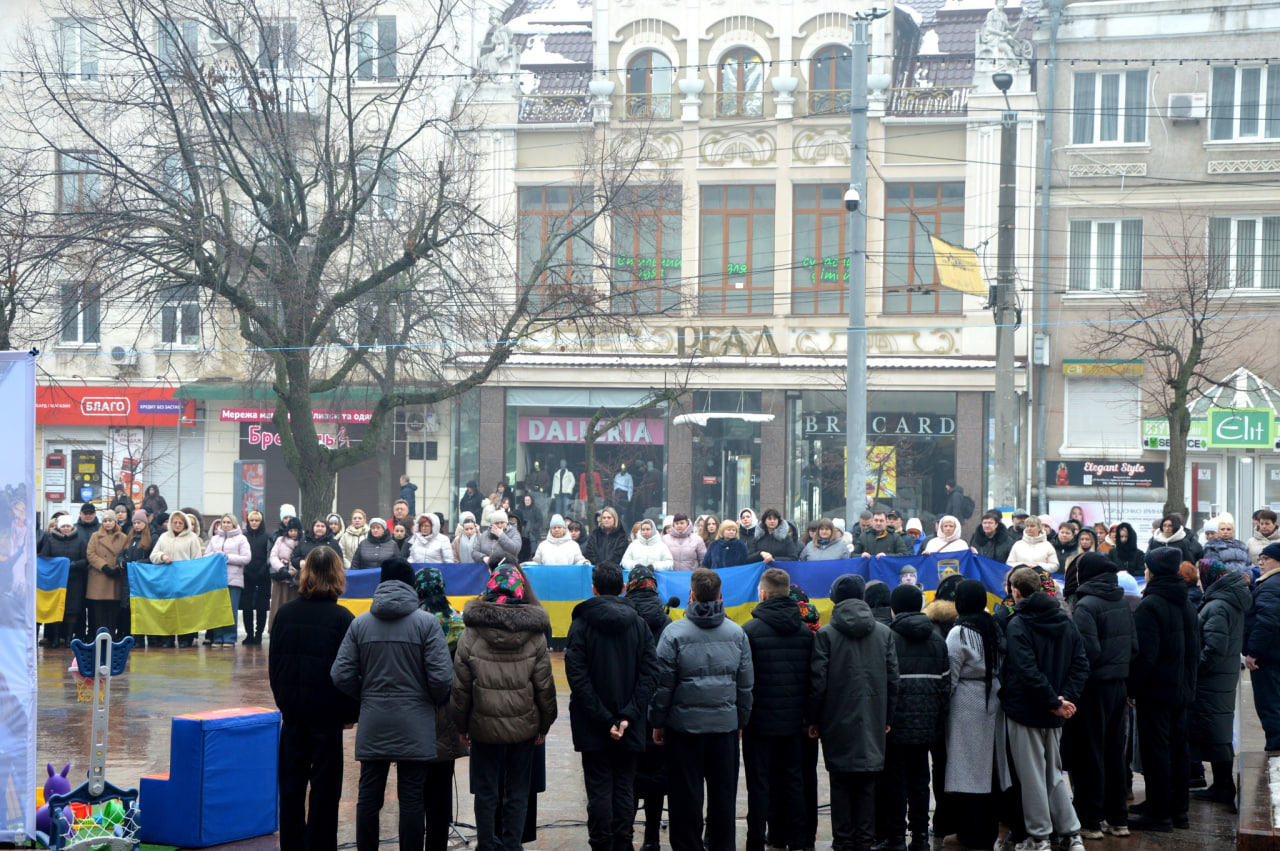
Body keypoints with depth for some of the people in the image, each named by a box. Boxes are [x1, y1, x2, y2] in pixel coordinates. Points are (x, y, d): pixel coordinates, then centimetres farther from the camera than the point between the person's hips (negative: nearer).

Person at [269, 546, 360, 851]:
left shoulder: (285, 613, 1)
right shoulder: (341, 618, -11)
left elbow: (274, 663, 7)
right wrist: (351, 712, 0)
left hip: (292, 711, 4)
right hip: (327, 712, -4)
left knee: (291, 783, 11)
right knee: (325, 784, 3)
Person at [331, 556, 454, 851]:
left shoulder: (360, 623, 1)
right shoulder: (426, 623, -7)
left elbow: (341, 675, -2)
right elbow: (441, 676, -12)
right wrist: (438, 703, 8)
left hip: (372, 726, 2)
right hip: (414, 727, -2)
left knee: (369, 796, 10)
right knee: (411, 799, 2)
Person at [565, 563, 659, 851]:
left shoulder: (581, 624, -6)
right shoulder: (639, 624, 1)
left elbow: (577, 676, -14)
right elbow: (649, 674, -6)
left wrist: (603, 718, -13)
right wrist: (628, 716, -10)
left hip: (593, 728, -2)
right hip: (630, 728, 2)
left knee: (599, 788, 3)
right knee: (624, 787, 10)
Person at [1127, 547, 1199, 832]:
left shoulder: (1150, 605, -17)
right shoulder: (1186, 605, 10)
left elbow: (1145, 655, -21)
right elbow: (1195, 650, 16)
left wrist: (1132, 688, -13)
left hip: (1156, 691, -8)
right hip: (1182, 690, 8)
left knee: (1155, 751, -3)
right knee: (1177, 749, 14)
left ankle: (1159, 814, -1)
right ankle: (1179, 811, 20)